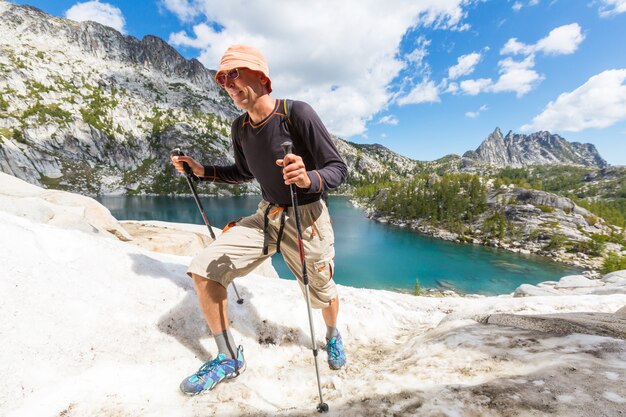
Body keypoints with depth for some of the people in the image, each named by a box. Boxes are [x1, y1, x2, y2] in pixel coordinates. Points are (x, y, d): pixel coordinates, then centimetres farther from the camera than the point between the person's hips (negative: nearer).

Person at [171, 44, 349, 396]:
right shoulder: (240, 127, 3)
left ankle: (333, 336, 52)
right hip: (266, 217, 5)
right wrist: (203, 171, 8)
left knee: (322, 294, 13)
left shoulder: (297, 113, -16)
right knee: (204, 270, -6)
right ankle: (229, 359, 15)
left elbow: (339, 169, -17)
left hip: (307, 219, -5)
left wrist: (309, 179, -38)